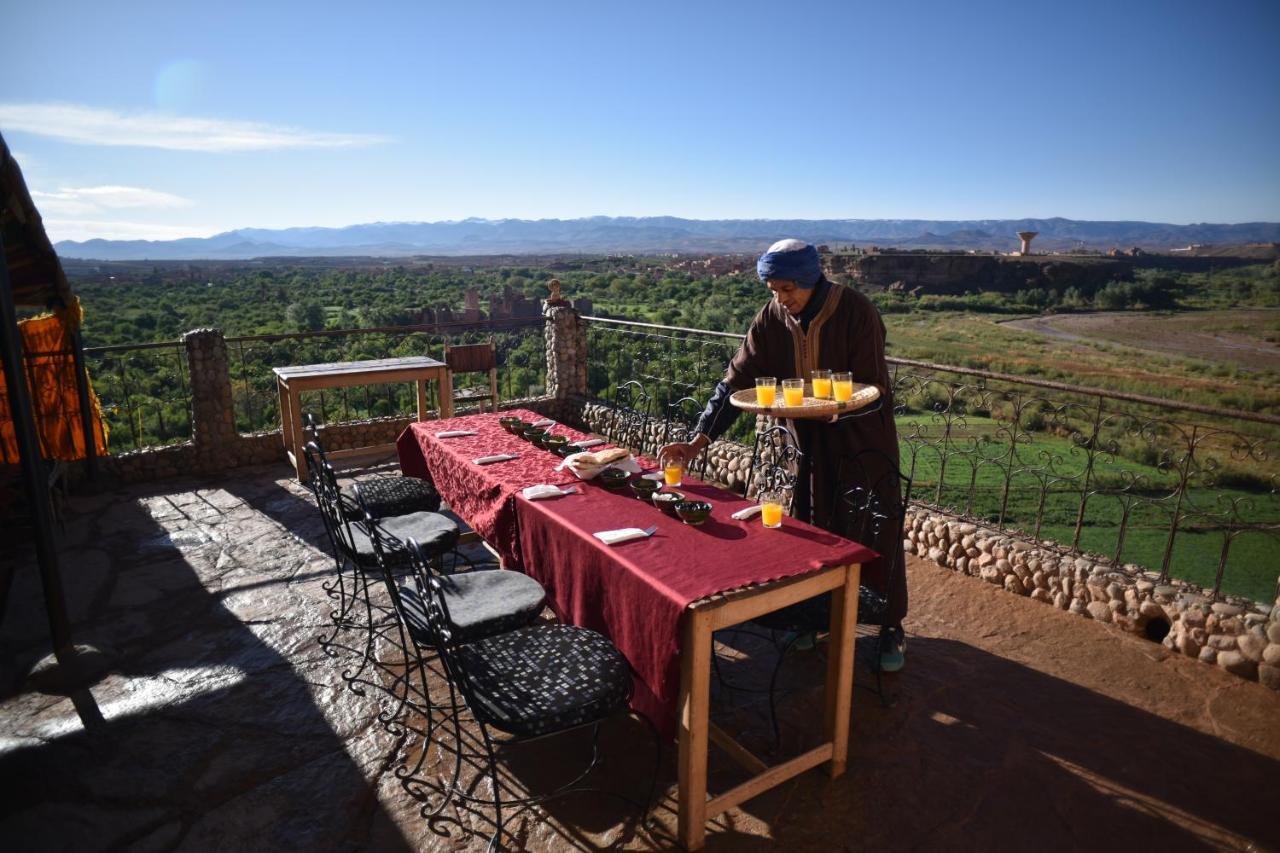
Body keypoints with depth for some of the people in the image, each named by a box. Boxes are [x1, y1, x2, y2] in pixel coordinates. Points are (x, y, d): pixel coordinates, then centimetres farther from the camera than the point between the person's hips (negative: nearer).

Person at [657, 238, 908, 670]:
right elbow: (736, 380, -9)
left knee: (878, 532, 4)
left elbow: (874, 388, -16)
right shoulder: (772, 318, -8)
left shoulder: (856, 311, -19)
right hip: (811, 439, 4)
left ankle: (891, 625, 22)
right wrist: (698, 440, -17)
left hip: (864, 436, -3)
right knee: (808, 529, 9)